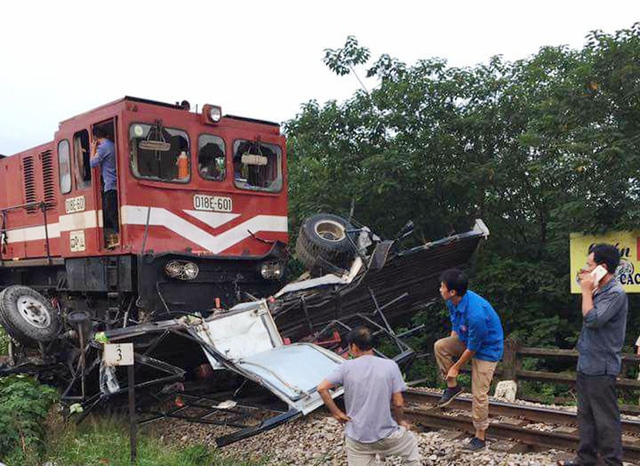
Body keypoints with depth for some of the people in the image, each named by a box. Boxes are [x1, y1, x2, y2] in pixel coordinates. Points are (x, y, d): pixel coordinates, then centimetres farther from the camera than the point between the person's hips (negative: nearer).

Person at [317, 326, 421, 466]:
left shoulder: (346, 367, -7)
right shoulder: (390, 365, -8)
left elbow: (321, 388, -11)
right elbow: (398, 403, -7)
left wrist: (336, 413, 0)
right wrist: (400, 421, 12)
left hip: (356, 438, 0)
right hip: (385, 435, 0)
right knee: (411, 442, 31)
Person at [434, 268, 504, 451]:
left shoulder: (476, 313, -38)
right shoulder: (453, 302, -13)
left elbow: (473, 347, -26)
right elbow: (455, 326, 6)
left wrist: (455, 367, -14)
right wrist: (451, 351, 6)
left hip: (487, 349, -8)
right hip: (466, 340, 8)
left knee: (479, 394, -5)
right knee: (440, 346, -14)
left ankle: (480, 437, 12)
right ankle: (452, 387, 3)